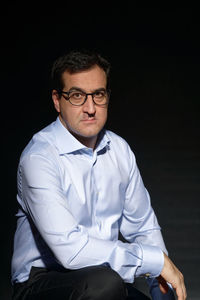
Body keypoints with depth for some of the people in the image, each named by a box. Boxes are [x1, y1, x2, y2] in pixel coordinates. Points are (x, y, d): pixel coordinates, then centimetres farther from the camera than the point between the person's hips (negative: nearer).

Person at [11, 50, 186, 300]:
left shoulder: (119, 149, 6)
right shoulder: (39, 158, -17)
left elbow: (143, 228, 15)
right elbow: (70, 249, -27)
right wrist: (157, 260, -20)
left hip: (102, 277, 6)